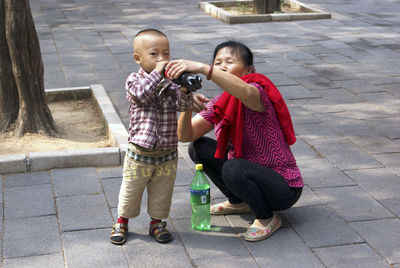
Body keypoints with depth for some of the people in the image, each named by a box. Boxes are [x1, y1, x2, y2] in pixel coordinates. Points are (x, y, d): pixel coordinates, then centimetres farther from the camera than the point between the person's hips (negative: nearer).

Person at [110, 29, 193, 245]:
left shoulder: (170, 83, 0)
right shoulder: (134, 80, -6)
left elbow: (183, 105, -13)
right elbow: (142, 93, -27)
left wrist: (184, 89, -32)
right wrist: (157, 73, -29)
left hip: (167, 153, 2)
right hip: (139, 152, -2)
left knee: (162, 193, 14)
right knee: (131, 190, 13)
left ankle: (157, 222, 34)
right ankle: (122, 221, 33)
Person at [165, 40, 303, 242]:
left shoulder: (259, 92, -21)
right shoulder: (218, 104, 2)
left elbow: (247, 93, -48)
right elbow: (185, 136, -7)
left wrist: (202, 68, -56)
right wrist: (188, 107, -28)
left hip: (284, 188, -7)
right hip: (250, 171, 7)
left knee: (234, 168, -34)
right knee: (198, 148, -1)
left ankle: (268, 219, -6)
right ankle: (239, 202, 16)